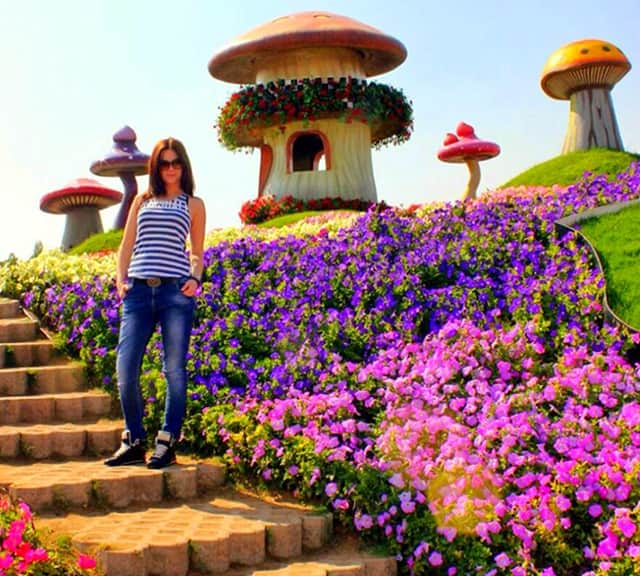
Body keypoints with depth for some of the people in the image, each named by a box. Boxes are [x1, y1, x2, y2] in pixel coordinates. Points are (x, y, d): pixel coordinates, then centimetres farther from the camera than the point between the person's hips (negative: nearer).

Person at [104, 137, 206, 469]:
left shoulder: (193, 205, 15)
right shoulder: (142, 200, 20)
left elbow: (197, 253, 15)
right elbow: (126, 245, 18)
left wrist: (195, 279, -4)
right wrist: (120, 278, 4)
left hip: (176, 291, -2)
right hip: (138, 290, 2)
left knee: (174, 369, -2)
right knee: (126, 368, -3)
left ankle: (167, 443, 7)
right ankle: (133, 442, 10)